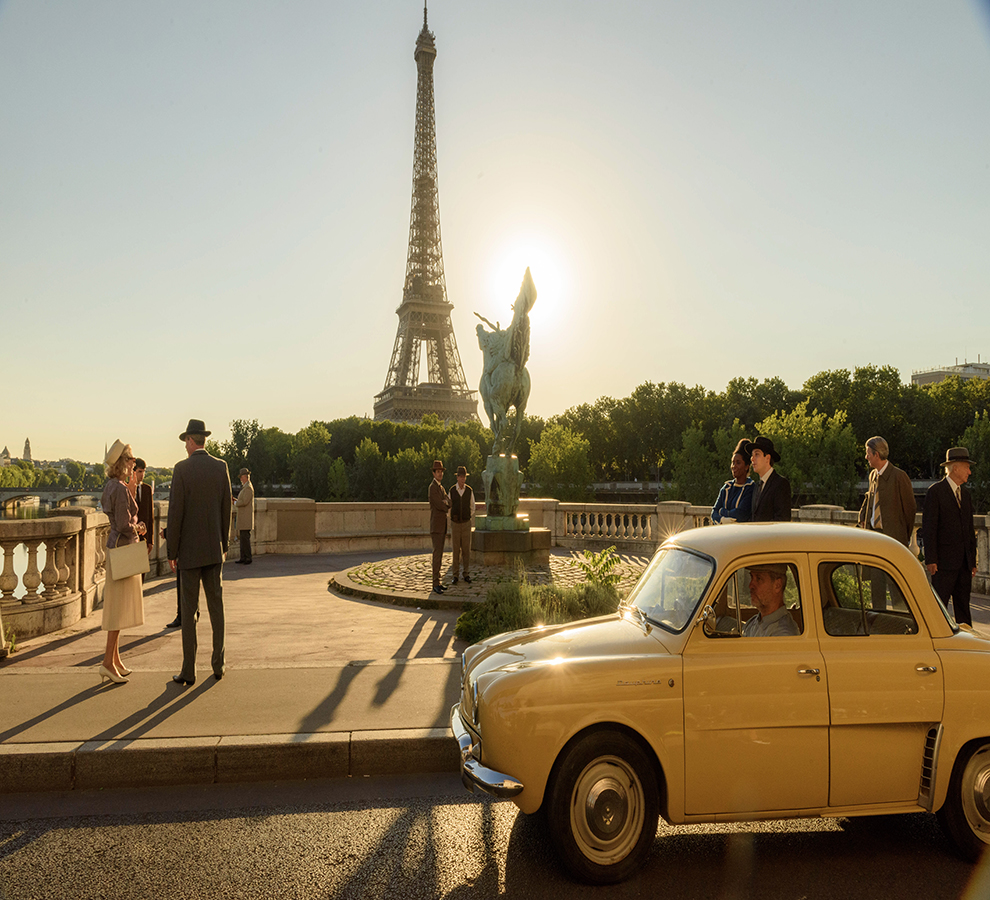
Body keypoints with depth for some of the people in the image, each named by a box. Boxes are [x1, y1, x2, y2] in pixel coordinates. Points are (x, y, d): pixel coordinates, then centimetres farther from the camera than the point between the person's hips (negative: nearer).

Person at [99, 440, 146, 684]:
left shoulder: (111, 486, 13)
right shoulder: (120, 488, -18)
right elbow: (124, 525, -22)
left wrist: (135, 527, 7)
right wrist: (138, 530, -4)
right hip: (123, 547, -10)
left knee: (118, 607, 13)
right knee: (120, 606, -6)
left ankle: (115, 661, 20)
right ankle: (108, 662, -2)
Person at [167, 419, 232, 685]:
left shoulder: (181, 469, -11)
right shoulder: (221, 467, 3)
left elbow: (175, 513, -12)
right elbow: (226, 509, 6)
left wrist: (171, 552, -4)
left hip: (189, 550, -4)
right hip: (214, 549, 4)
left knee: (189, 610, 1)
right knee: (216, 606, 10)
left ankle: (188, 671, 7)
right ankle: (218, 664, 16)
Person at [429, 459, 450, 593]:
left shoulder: (441, 488, 19)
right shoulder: (433, 487, -13)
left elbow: (448, 503, 10)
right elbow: (440, 505, -19)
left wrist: (445, 502, -11)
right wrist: (446, 505, 2)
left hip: (442, 526, 10)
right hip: (436, 526, -9)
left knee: (440, 555, 10)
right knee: (437, 554, -11)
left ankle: (438, 581, 15)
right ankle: (435, 583, -9)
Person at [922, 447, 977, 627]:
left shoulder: (966, 495, 17)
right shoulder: (935, 491, -5)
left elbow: (970, 529, 19)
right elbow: (928, 527, -10)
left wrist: (973, 561, 14)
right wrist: (930, 559, -15)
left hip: (964, 563, 7)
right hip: (944, 561, -7)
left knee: (963, 604, 10)